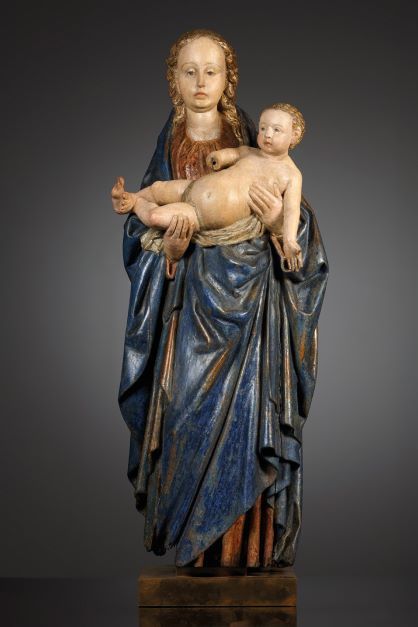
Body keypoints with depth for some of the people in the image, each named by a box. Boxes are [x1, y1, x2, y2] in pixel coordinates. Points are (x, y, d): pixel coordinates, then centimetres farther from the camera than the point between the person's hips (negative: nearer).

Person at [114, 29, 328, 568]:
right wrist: (168, 252, -13)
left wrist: (277, 222, -17)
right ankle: (198, 551, 6)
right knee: (191, 418, -3)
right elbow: (141, 236, 8)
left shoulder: (254, 146, 6)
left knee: (247, 418, -6)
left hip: (248, 306, -1)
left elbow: (301, 226, 5)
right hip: (189, 308, 1)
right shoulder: (165, 152, 9)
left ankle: (251, 546, 4)